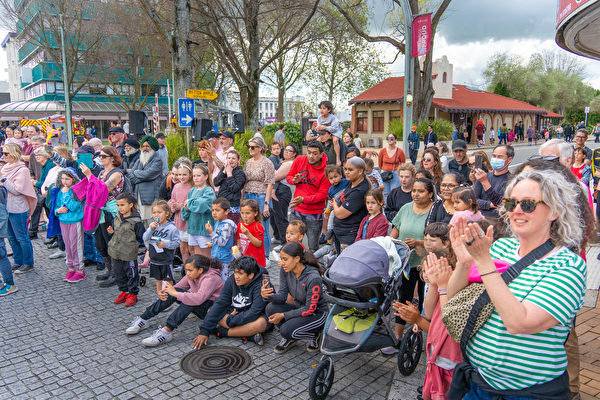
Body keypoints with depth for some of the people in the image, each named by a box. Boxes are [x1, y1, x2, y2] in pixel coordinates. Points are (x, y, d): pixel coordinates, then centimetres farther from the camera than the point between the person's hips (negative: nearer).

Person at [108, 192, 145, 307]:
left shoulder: (136, 221, -15)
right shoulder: (116, 218, 5)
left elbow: (141, 239, -10)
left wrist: (132, 244, -18)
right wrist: (111, 232, 1)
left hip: (129, 254, -6)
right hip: (115, 253, 7)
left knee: (132, 274, 7)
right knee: (119, 274, 18)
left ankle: (132, 294, 22)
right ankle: (124, 291, 35)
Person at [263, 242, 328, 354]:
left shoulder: (313, 278, -30)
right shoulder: (285, 270, -11)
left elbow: (310, 308, -24)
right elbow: (283, 295, -7)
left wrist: (283, 315, -25)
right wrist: (268, 296, -30)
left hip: (318, 313, -6)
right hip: (300, 308, 7)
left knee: (286, 330, -27)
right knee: (271, 308, -18)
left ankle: (315, 335, 3)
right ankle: (289, 338, 5)